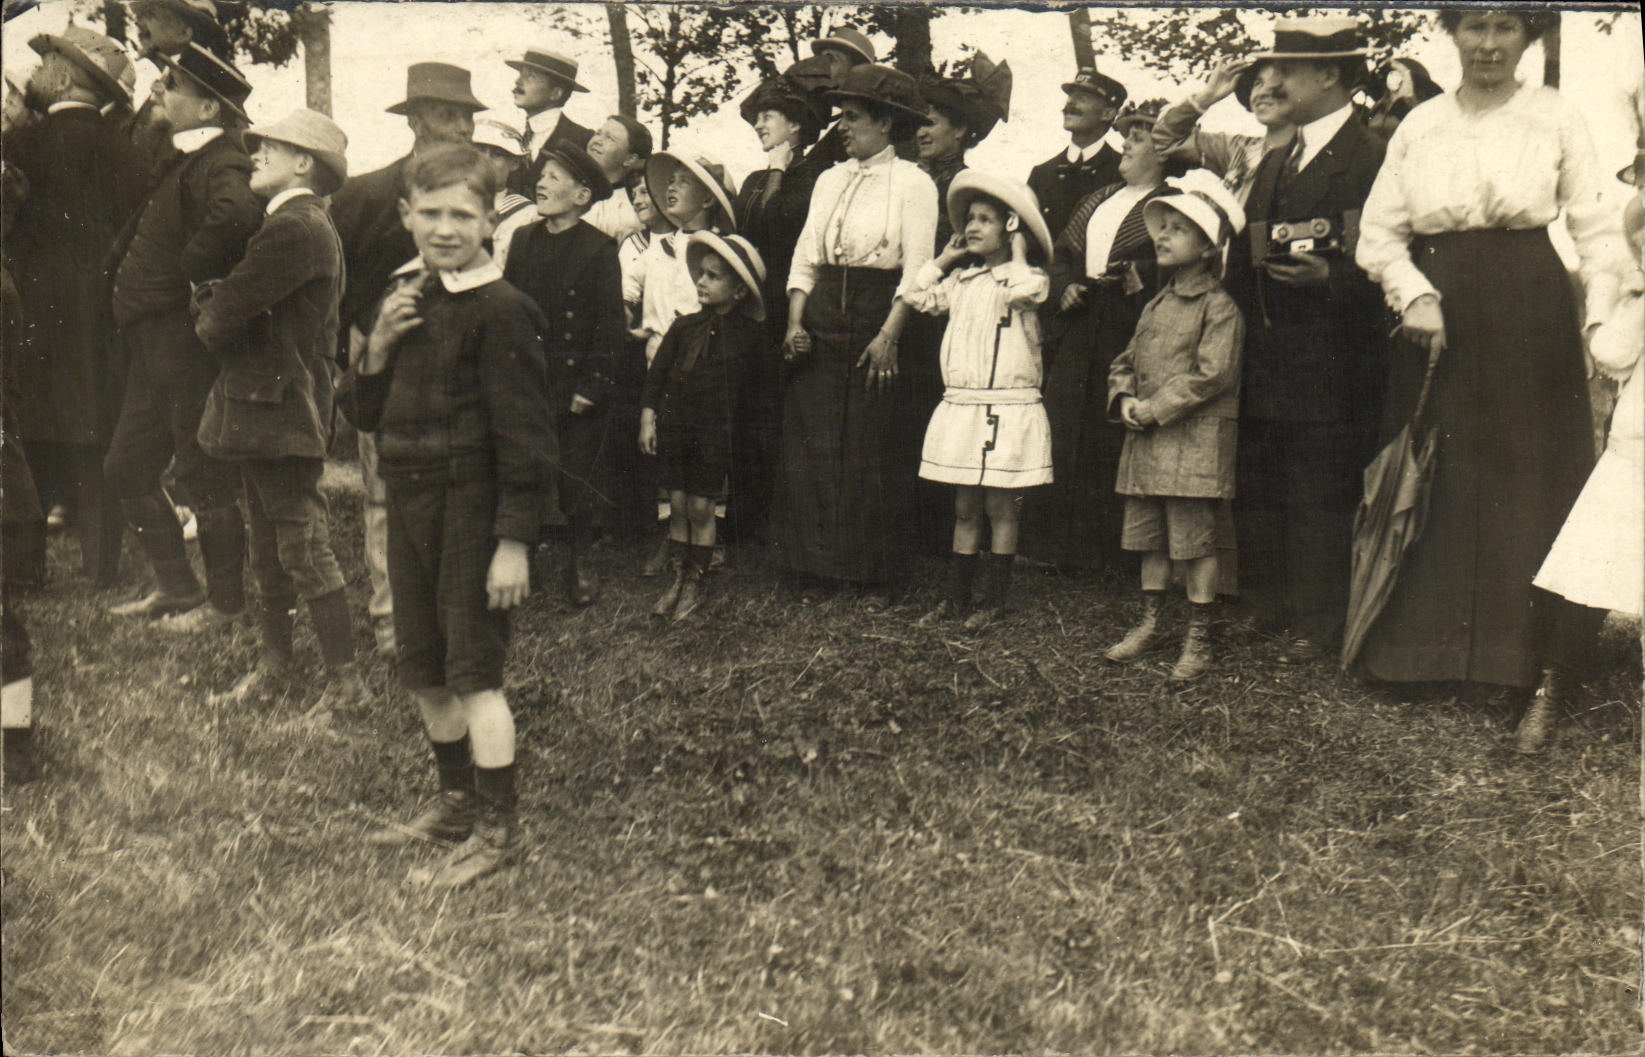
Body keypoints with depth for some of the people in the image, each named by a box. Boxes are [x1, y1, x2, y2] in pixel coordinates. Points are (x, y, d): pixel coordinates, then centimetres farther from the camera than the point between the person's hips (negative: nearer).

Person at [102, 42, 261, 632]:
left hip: (186, 337, -10)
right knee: (125, 469, 16)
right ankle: (177, 588, 27)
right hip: (153, 344, 10)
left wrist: (194, 269, -26)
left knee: (203, 475, 1)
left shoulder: (219, 163, -16)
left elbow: (236, 213, -40)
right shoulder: (186, 160, 14)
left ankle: (225, 601, 14)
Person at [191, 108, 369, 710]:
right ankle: (271, 668, 26)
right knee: (269, 549, 16)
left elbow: (227, 313, -19)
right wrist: (216, 307, -2)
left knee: (305, 550, -6)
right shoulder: (305, 224, 17)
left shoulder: (293, 229, -17)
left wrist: (209, 320, 2)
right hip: (272, 410, 11)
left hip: (278, 410, -11)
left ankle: (345, 681, 0)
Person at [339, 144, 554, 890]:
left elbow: (523, 435, -15)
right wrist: (376, 350, -8)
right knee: (422, 668, 16)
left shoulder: (500, 311, -14)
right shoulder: (401, 300, 9)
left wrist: (514, 540, -18)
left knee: (473, 669, -4)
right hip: (408, 503, 8)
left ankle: (499, 826, 9)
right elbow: (362, 414, 11)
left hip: (472, 507, -8)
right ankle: (457, 801, 32)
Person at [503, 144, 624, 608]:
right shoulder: (523, 242, 9)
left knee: (580, 478, 2)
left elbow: (610, 325, -7)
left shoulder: (600, 250, -5)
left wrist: (592, 386, -12)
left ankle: (579, 562, 19)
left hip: (577, 387, -4)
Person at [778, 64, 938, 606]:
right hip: (821, 325, 5)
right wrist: (796, 321, -1)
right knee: (810, 449, 3)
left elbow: (917, 270, -8)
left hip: (878, 320, -5)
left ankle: (874, 579, 8)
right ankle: (818, 565, 14)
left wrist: (888, 335, -17)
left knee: (872, 454, -1)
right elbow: (805, 256, 13)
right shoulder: (830, 180, 16)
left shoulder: (912, 183, -1)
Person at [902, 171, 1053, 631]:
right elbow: (915, 297, 12)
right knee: (964, 508, 11)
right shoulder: (961, 279, 13)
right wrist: (944, 258, 13)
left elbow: (1022, 292, -28)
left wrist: (1018, 251, -13)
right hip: (959, 405, 6)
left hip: (1008, 410, -6)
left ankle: (994, 601, 12)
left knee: (999, 507, 2)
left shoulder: (1027, 278, -6)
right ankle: (956, 598, 17)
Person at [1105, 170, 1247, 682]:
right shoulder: (1156, 306, 17)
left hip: (1194, 442, -8)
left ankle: (1198, 640, 4)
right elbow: (1125, 362, 21)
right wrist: (1123, 399, 0)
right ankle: (1148, 623, 26)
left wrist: (1151, 410, -16)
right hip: (1145, 441, 8)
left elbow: (1211, 376, -17)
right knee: (1149, 538, 14)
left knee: (1194, 542, -3)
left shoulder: (1219, 308, -8)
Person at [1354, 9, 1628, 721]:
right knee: (1435, 481, 5)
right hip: (1440, 320, 2)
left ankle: (1540, 662, 10)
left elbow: (1598, 229, -1)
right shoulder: (1420, 126, 8)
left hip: (1532, 321, -2)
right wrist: (1414, 294, -10)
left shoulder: (1557, 119, 2)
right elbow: (1377, 232, 6)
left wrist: (1602, 317, -14)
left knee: (1535, 478, 1)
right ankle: (1428, 644, 16)